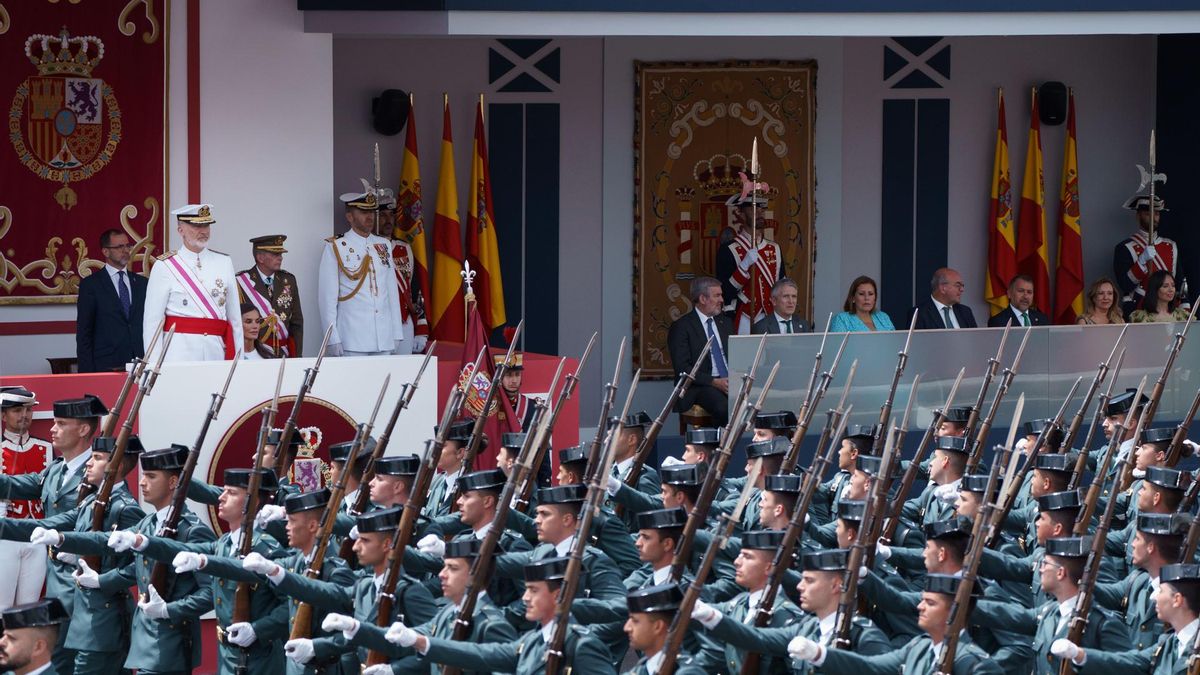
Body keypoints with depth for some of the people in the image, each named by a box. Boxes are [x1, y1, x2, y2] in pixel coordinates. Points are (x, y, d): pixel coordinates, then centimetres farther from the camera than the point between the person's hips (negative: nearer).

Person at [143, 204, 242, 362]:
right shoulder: (164, 266, 1)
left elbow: (235, 317, 13)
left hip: (216, 351, 3)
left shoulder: (224, 263, 12)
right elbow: (151, 321, -1)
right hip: (180, 352, -3)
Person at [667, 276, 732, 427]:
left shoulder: (725, 322, 19)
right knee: (723, 408, -37)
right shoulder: (681, 327, -1)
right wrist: (714, 382, -17)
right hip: (700, 386, -6)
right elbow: (682, 369, -8)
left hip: (730, 381, 6)